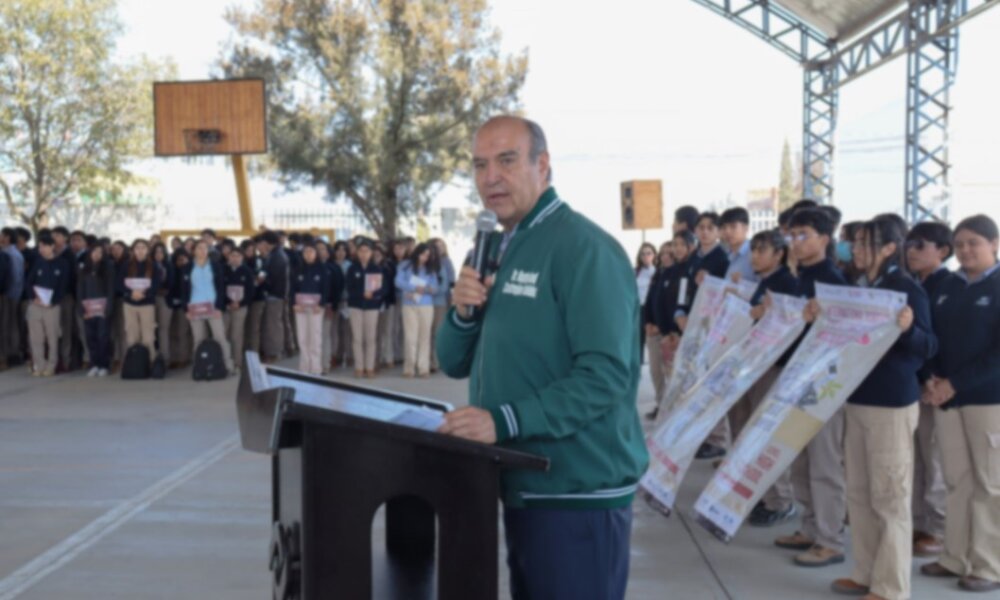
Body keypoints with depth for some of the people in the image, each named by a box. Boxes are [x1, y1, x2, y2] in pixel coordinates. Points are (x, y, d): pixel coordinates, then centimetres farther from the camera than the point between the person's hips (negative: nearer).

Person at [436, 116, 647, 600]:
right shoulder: (502, 250, 13)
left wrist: (504, 420, -29)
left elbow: (605, 375, -23)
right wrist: (462, 313, -6)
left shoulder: (583, 248, -14)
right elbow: (454, 364, 14)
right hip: (523, 486, 9)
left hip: (576, 492, -8)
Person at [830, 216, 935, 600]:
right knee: (859, 493, 14)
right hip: (857, 399, 8)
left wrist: (908, 329, -35)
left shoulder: (907, 289, -11)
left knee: (889, 497, 0)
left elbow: (928, 347, -15)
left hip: (891, 404, -8)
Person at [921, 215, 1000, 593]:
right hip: (946, 394, 4)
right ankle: (956, 558, 19)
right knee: (957, 480, 10)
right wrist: (929, 378, -6)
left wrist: (956, 383, -17)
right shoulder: (947, 286, 9)